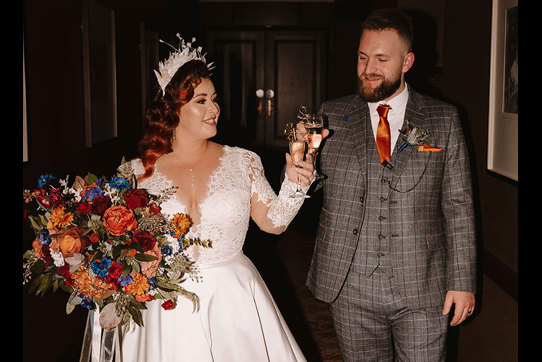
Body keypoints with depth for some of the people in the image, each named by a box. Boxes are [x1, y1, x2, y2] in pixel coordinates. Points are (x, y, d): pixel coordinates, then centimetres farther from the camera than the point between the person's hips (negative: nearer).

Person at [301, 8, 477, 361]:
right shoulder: (333, 116, 1)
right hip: (350, 290, 1)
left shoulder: (443, 120, 0)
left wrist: (462, 280, -1)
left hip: (422, 292, -1)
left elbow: (458, 205, 1)